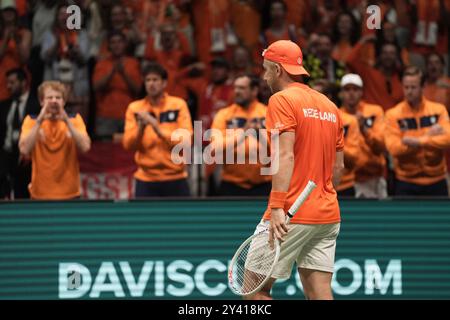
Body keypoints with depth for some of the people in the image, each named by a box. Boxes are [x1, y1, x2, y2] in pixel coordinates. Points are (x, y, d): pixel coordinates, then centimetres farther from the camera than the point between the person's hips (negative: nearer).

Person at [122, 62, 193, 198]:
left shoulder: (178, 105, -1)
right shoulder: (135, 108, 2)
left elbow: (185, 141, -11)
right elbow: (128, 145, -5)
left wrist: (158, 129, -23)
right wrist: (141, 128, -23)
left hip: (175, 179, 0)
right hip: (146, 180, 0)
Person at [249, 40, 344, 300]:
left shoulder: (282, 100, -7)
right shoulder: (330, 106, 14)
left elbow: (286, 156, -19)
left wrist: (277, 207, -23)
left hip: (292, 217, -7)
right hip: (329, 216, 7)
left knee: (256, 290, 2)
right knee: (319, 294, 4)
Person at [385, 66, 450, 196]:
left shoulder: (438, 110, 0)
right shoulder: (393, 114, -4)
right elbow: (394, 148, -16)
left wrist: (418, 141, -24)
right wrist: (428, 136, -15)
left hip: (436, 181, 2)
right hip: (406, 183, -2)